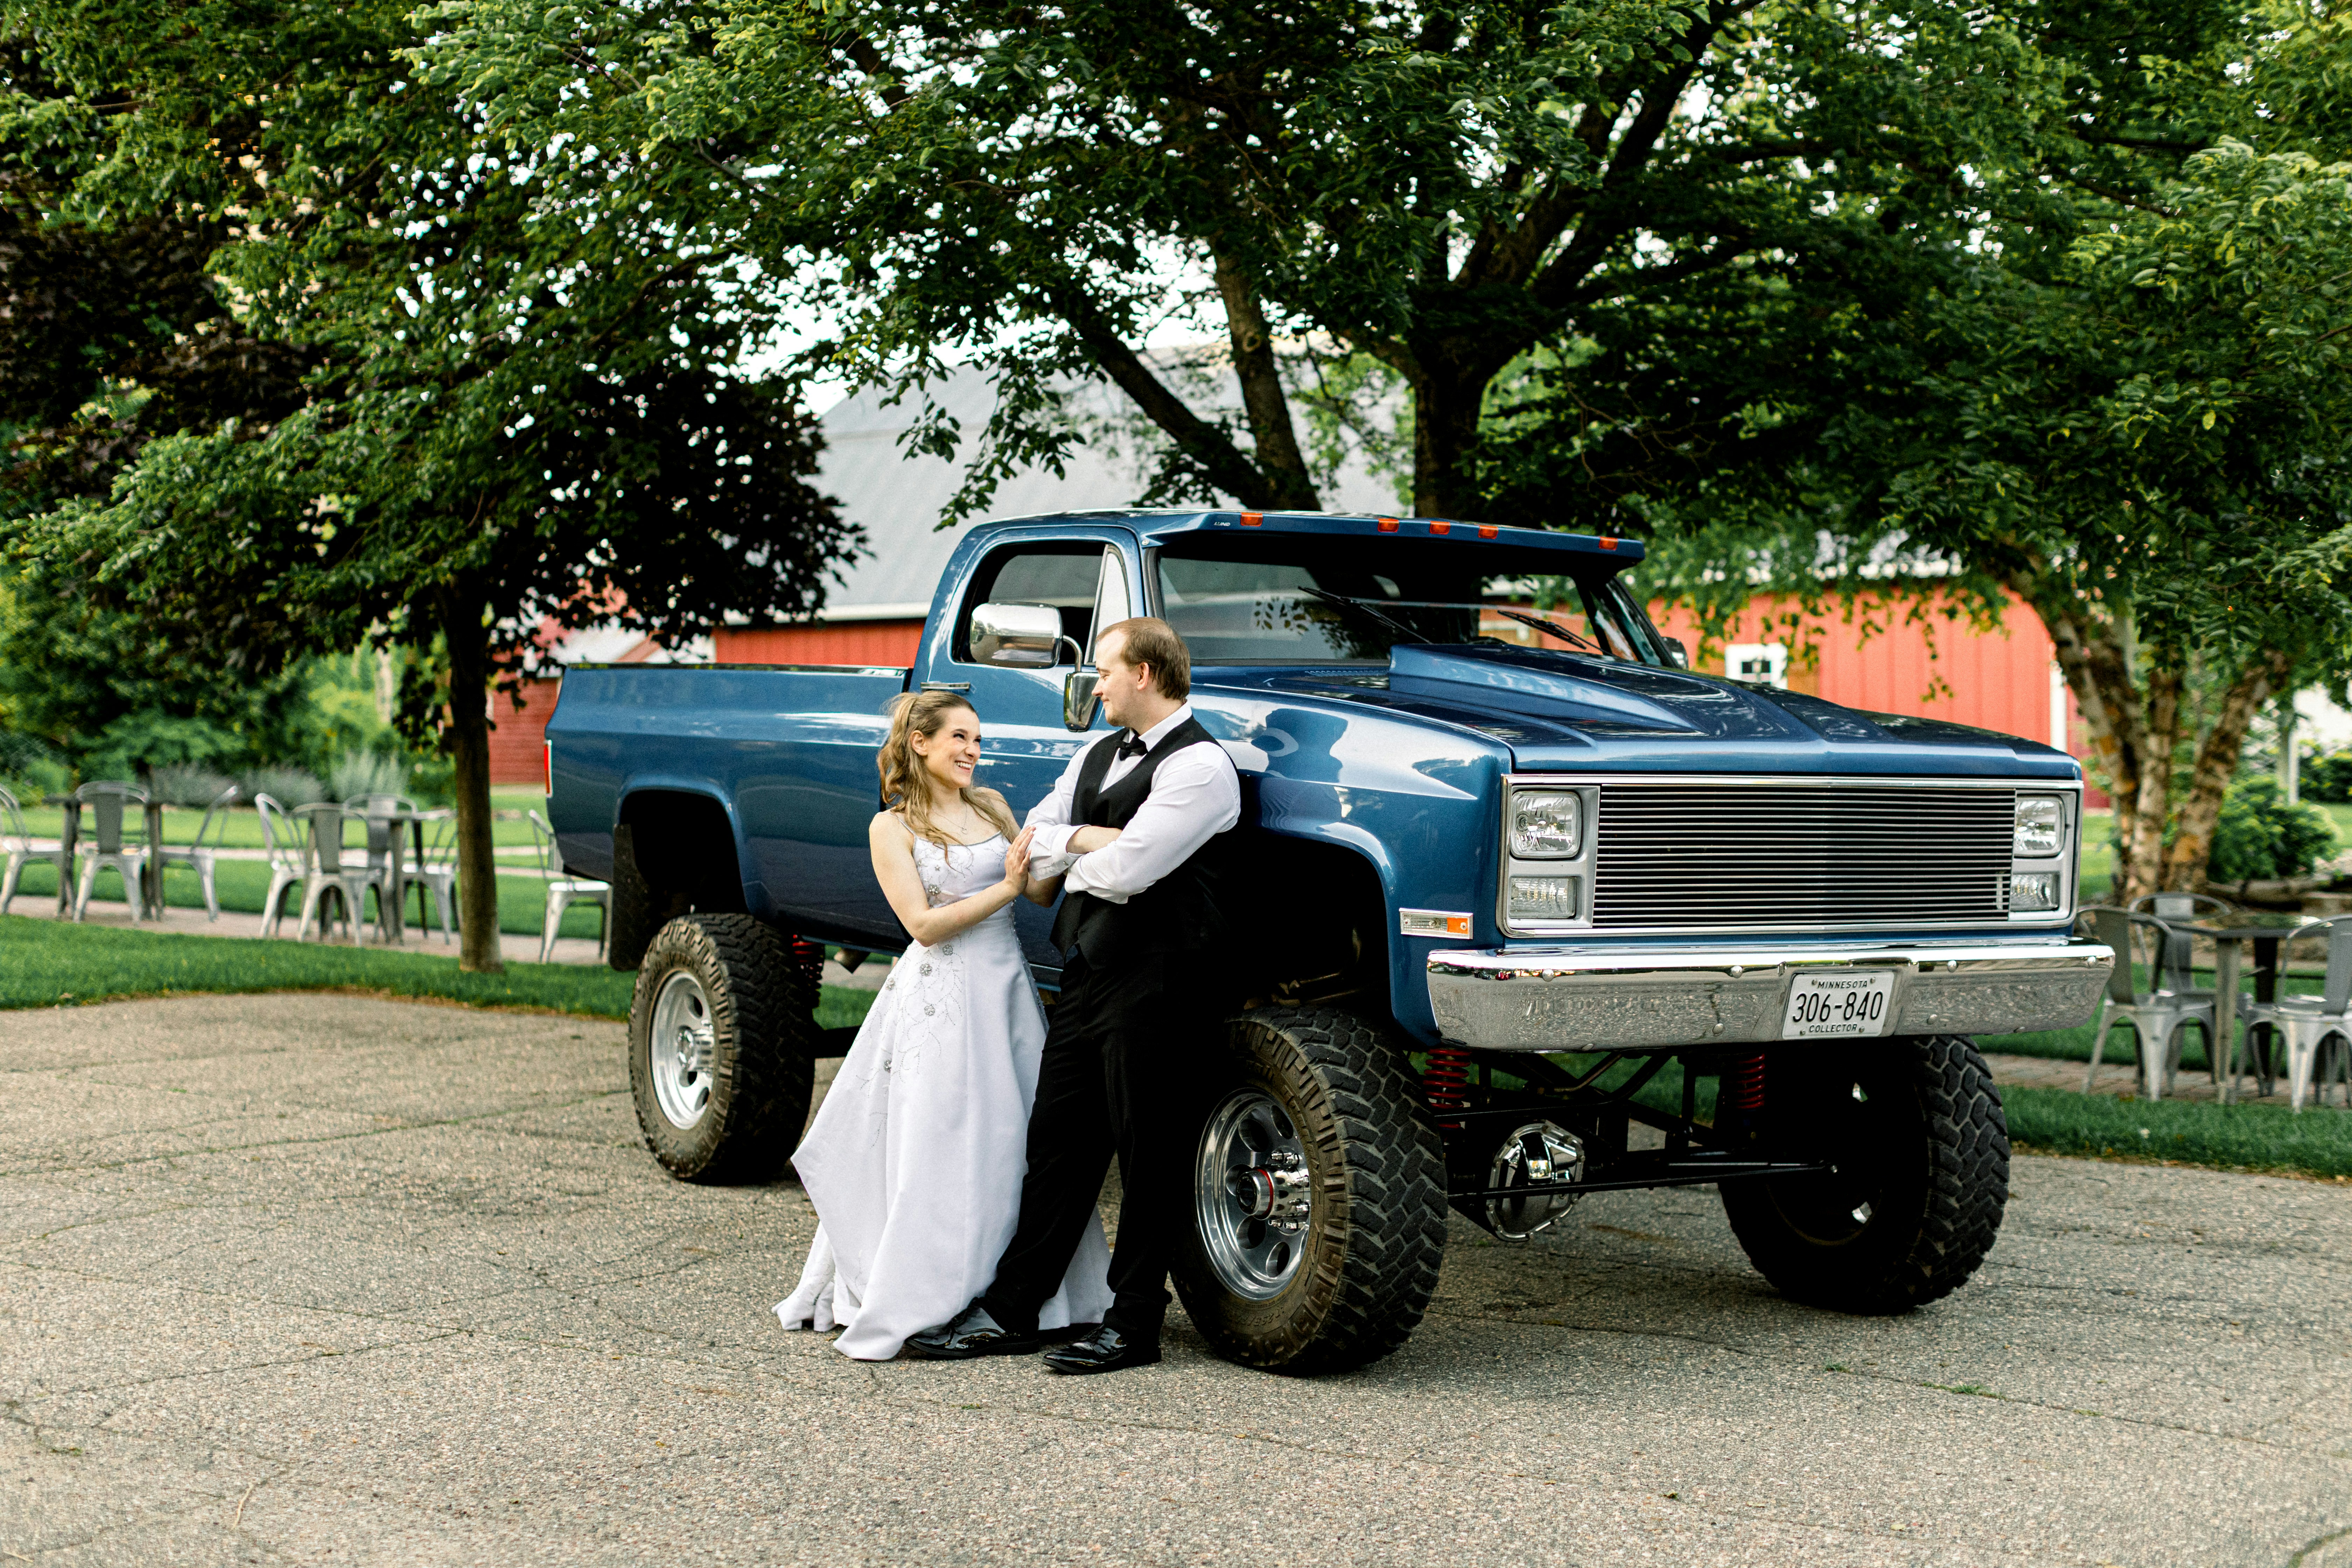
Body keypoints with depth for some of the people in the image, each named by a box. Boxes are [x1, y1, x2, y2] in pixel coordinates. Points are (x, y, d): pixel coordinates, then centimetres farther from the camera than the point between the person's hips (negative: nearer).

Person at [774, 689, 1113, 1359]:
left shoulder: (992, 807, 12)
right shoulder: (892, 828, -2)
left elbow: (1042, 892, 8)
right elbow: (925, 925, -11)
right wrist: (1002, 890, -17)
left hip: (1008, 990, 5)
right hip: (939, 998, -5)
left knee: (1015, 1145, 6)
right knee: (936, 1157, -5)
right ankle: (904, 1307, 2)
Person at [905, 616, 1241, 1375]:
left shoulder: (1199, 765, -13)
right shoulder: (1095, 756, 16)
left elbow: (1126, 871, -21)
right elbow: (1031, 845, 11)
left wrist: (1071, 861, -2)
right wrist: (1088, 840, -8)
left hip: (1157, 989, -8)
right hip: (1086, 974, 8)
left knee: (1150, 1157, 2)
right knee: (1058, 1144, 10)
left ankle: (1133, 1325, 11)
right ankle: (1011, 1312, 16)